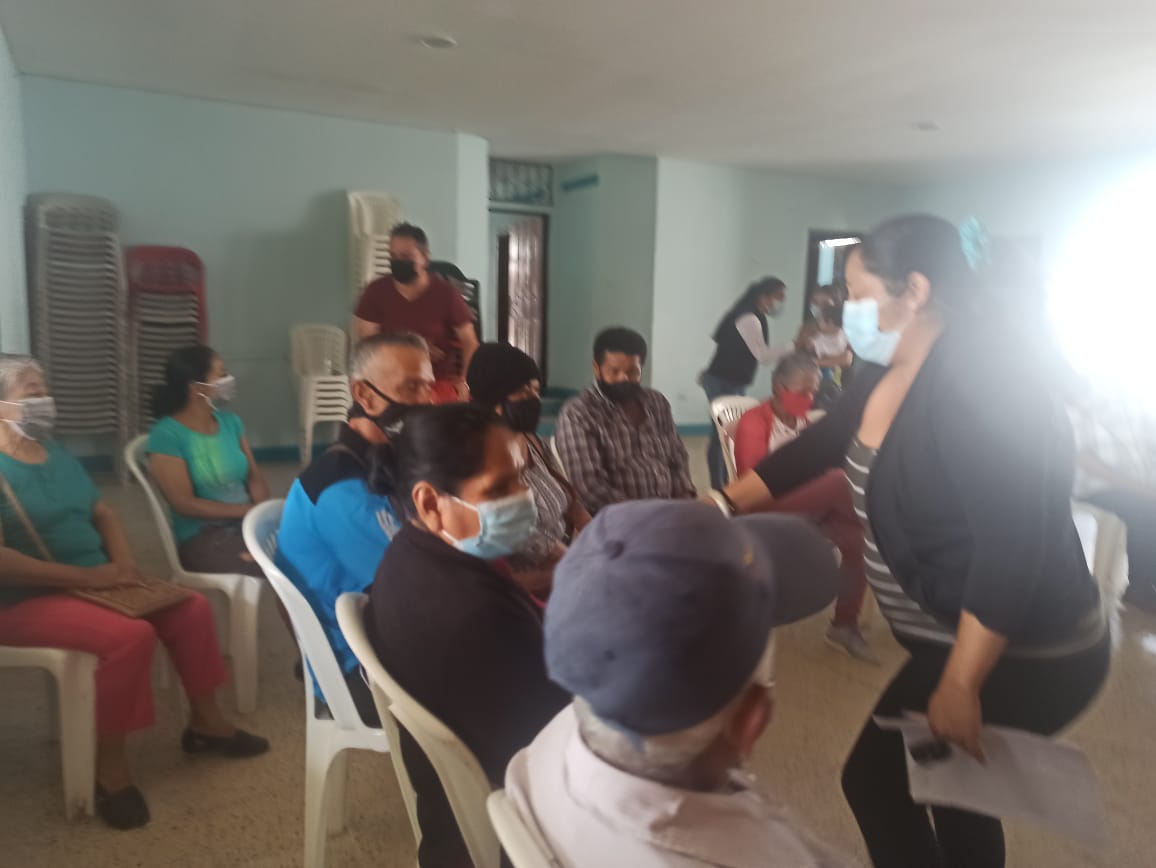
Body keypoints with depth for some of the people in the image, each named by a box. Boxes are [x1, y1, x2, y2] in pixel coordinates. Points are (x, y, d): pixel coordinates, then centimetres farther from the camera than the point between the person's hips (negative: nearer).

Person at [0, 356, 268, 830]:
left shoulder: (55, 452, 14)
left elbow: (103, 514, 16)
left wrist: (122, 561, -3)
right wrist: (87, 575, -24)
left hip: (95, 581, 8)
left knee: (191, 607, -4)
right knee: (130, 635, -31)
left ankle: (205, 722, 12)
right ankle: (109, 765, -13)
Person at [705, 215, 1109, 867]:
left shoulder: (982, 385, -28)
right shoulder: (886, 377, 1)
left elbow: (1011, 550, -30)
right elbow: (814, 449, 10)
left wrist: (959, 685, -26)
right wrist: (722, 505, 6)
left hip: (1025, 656, -9)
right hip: (959, 637, 9)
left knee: (876, 778, 0)